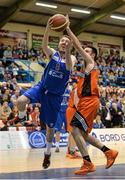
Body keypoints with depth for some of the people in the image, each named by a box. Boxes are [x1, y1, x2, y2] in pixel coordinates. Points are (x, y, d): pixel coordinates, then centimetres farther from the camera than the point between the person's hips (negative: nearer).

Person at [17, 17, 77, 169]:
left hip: (55, 95, 0)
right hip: (42, 87, 0)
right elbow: (44, 46, -25)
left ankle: (48, 153, 31)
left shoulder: (72, 58, -3)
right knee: (21, 101, -29)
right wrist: (48, 29, -42)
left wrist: (68, 51, -43)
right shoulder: (52, 54, -2)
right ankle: (21, 117, 7)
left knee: (50, 126, 8)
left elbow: (69, 67, -27)